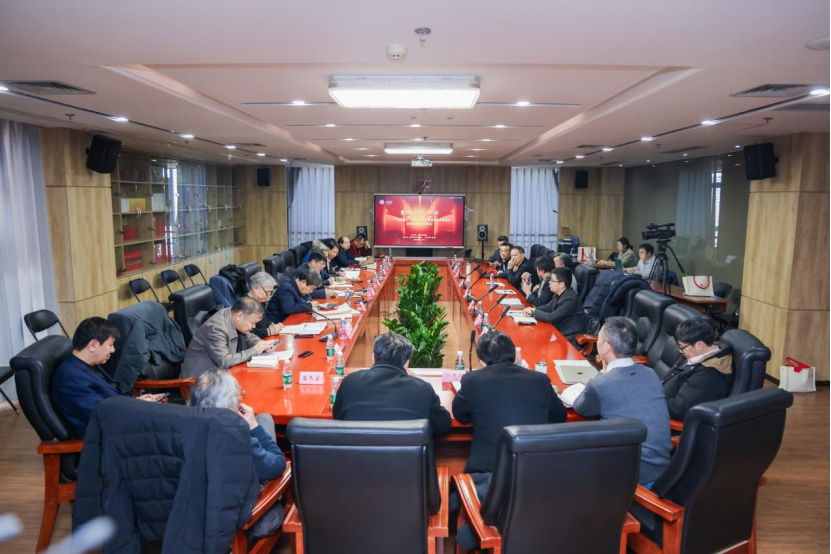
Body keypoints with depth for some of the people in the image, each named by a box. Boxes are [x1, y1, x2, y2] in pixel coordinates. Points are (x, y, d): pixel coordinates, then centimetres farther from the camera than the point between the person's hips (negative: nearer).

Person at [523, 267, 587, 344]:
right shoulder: (559, 294, 0)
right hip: (560, 332, 8)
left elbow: (551, 317, -26)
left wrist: (534, 311, -12)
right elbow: (549, 306, 14)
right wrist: (533, 310, -4)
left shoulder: (570, 299, -26)